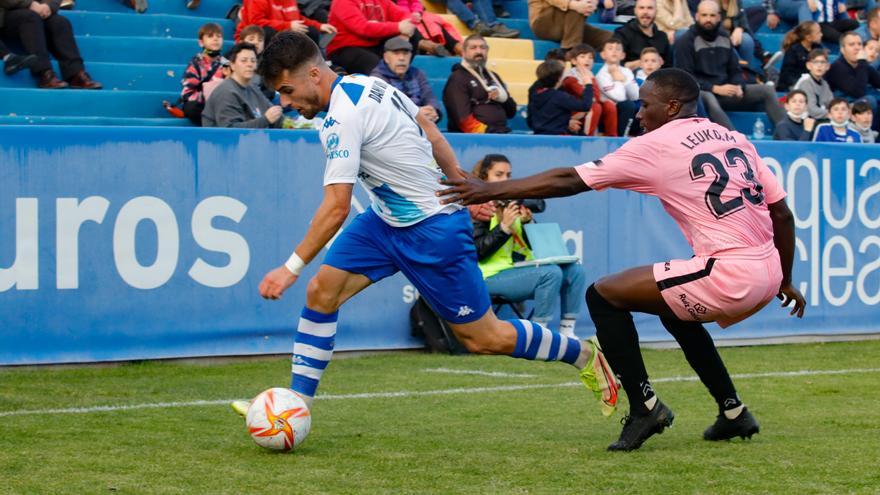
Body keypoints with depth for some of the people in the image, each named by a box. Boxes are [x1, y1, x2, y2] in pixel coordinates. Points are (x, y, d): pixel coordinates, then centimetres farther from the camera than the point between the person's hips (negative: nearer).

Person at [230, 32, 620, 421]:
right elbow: (430, 132, 10)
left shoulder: (343, 118, -26)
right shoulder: (366, 84, 1)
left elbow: (336, 209, -28)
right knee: (321, 291, -3)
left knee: (484, 339, 2)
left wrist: (291, 268, -25)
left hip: (432, 230, -10)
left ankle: (583, 355, 22)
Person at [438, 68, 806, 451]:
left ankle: (644, 406, 2)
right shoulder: (735, 139, 17)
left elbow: (570, 181, -2)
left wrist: (490, 191, 3)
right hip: (768, 274, 8)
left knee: (603, 296, 4)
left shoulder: (656, 145, -2)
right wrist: (784, 282, 28)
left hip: (729, 274, -8)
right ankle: (733, 412, 33)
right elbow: (782, 214, 16)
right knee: (675, 310, 34)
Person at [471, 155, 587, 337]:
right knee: (551, 273, -28)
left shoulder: (512, 204, 17)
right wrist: (504, 226, -21)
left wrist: (527, 222, -2)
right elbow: (477, 250, -15)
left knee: (575, 271, -4)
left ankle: (566, 332, -7)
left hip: (520, 269, 8)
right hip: (494, 275, -8)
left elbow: (533, 245, 17)